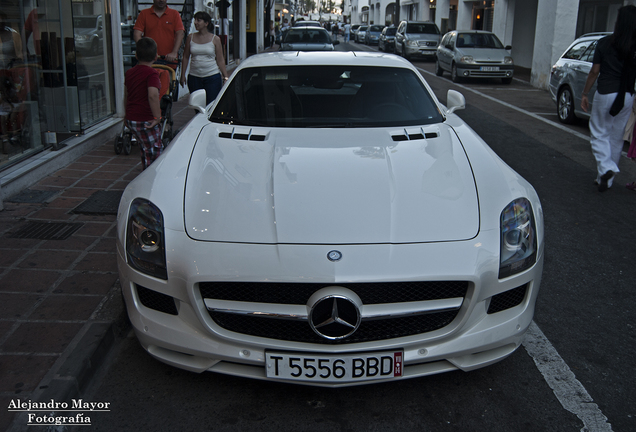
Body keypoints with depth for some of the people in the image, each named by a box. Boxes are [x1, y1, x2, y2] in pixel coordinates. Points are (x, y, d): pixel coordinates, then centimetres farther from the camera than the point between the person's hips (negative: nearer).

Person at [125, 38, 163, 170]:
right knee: (154, 153, -1)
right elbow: (153, 96, -29)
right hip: (146, 121, -8)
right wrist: (157, 117, -21)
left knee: (146, 151, 21)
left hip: (131, 120, 8)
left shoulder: (129, 72, 11)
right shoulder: (152, 73, -14)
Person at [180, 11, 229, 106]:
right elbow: (185, 57, 12)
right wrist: (183, 75, 7)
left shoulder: (215, 39, 1)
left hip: (212, 76, -3)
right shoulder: (191, 38, 7)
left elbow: (220, 60, 3)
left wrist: (225, 77, -2)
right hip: (194, 77, 3)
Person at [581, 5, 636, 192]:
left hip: (605, 94, -3)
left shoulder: (605, 43, -6)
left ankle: (606, 167, -16)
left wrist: (585, 93, 6)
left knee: (599, 133, 9)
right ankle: (606, 179, 20)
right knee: (616, 137, 13)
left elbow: (594, 72, -3)